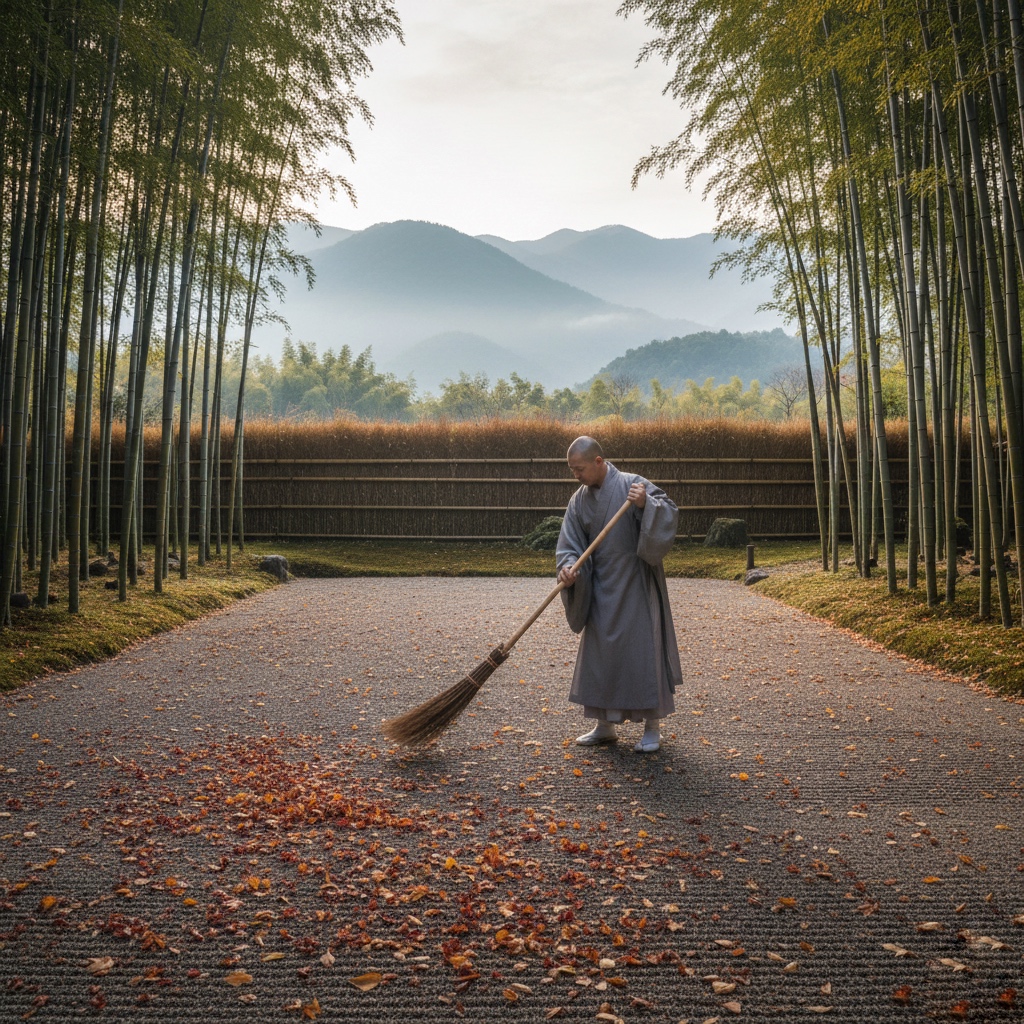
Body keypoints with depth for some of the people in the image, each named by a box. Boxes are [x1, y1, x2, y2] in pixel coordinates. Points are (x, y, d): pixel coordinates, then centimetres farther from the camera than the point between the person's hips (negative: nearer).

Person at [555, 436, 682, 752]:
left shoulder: (632, 485, -11)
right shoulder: (579, 500, 4)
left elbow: (670, 512, -15)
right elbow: (569, 545, 1)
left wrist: (646, 504, -33)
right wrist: (567, 567, -18)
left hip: (635, 588, -5)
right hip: (600, 590, 5)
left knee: (642, 651, -1)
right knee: (599, 653, 10)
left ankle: (652, 727, 13)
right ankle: (605, 725, 24)